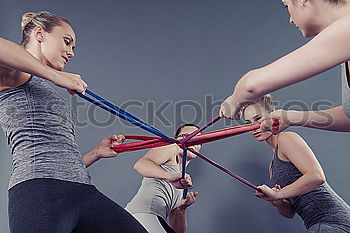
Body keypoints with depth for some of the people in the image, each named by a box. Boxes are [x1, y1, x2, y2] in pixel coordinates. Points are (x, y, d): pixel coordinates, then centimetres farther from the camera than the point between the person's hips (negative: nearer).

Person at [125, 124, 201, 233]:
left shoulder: (184, 183, 28)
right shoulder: (172, 149, 10)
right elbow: (140, 164, -12)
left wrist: (181, 209, -1)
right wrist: (171, 176, -26)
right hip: (142, 214, -8)